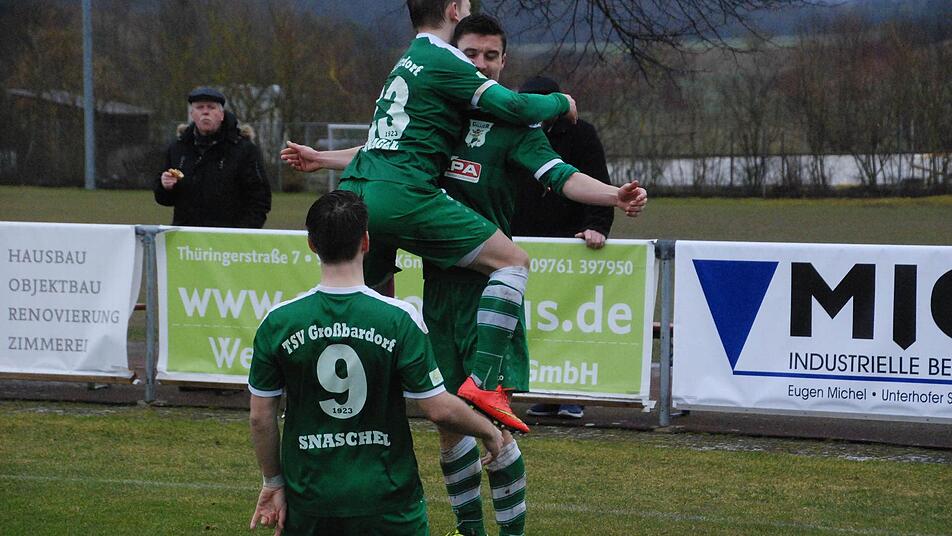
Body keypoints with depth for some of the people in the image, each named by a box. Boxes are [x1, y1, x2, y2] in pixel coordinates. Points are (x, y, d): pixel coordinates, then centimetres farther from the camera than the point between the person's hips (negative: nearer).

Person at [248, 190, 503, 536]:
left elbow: (261, 417, 2)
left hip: (309, 501, 2)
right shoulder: (399, 319, -10)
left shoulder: (278, 323, -4)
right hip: (387, 498, -2)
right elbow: (439, 410, -7)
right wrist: (488, 431, 12)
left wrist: (273, 482, 15)